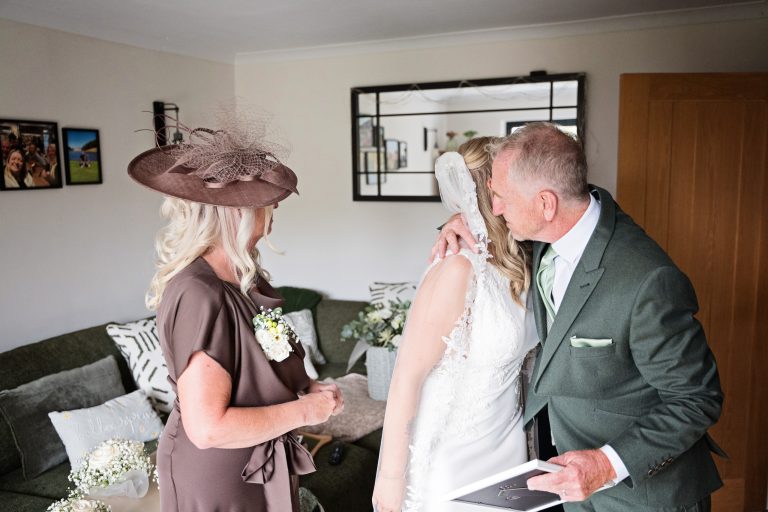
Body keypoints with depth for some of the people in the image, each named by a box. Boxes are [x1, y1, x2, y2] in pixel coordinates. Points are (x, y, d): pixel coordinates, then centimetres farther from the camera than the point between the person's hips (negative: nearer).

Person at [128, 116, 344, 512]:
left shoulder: (243, 276, -2)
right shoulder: (200, 297, -27)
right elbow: (209, 428, -28)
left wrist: (304, 387, -3)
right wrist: (302, 411, -19)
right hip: (218, 479, -8)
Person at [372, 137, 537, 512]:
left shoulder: (518, 262, -3)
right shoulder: (459, 269, -25)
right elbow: (407, 375, -22)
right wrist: (392, 474, -18)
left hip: (505, 444, 7)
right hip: (449, 456, -7)